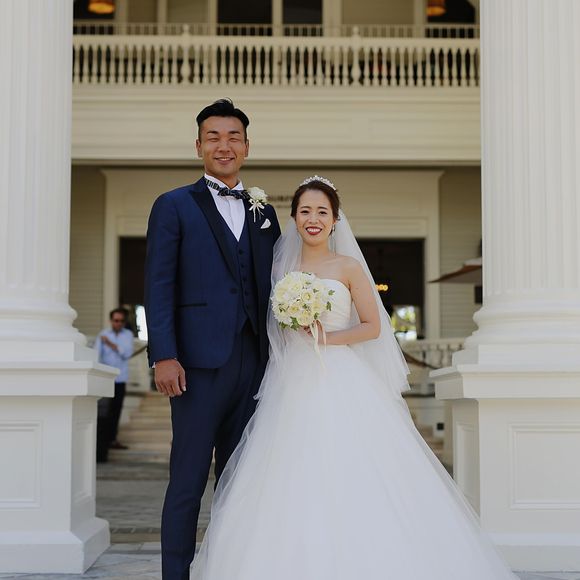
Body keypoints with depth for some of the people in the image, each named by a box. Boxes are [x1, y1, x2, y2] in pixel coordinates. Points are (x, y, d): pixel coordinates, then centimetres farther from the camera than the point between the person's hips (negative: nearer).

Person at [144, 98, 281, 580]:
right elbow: (159, 286, -3)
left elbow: (270, 288, 16)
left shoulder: (264, 213, 17)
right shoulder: (174, 206, 4)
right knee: (188, 483, -2)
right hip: (200, 361, -4)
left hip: (254, 361, 5)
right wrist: (163, 356, -14)